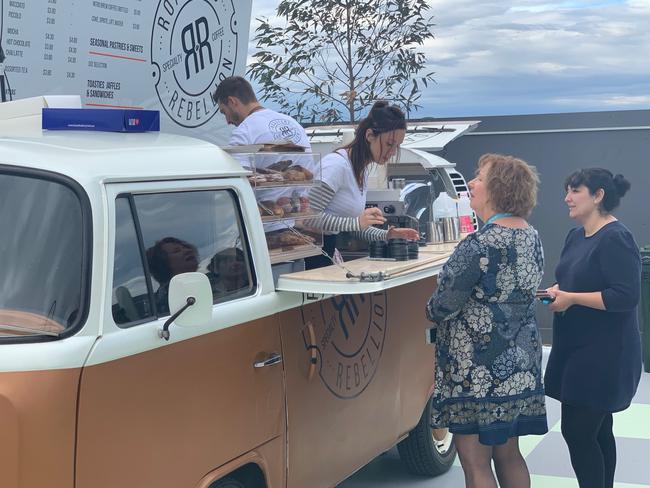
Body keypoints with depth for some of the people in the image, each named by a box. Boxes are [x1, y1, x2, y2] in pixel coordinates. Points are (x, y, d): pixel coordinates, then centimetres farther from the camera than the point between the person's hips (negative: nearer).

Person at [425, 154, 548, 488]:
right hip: (519, 366, 8)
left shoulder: (481, 244, -21)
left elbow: (443, 307, -16)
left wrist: (430, 313, 7)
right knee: (508, 454, 17)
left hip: (479, 372, -8)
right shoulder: (531, 236, 5)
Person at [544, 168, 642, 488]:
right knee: (596, 429, 15)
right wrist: (555, 291, 2)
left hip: (605, 354, -9)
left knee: (577, 430, -8)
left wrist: (571, 299, -21)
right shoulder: (576, 236, 11)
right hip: (575, 347, 9)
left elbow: (626, 296, -24)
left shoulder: (616, 239, -17)